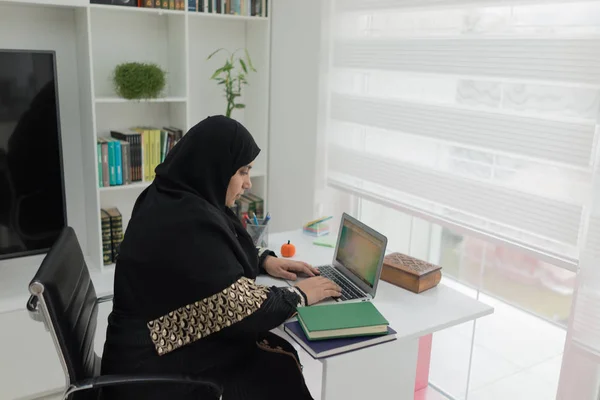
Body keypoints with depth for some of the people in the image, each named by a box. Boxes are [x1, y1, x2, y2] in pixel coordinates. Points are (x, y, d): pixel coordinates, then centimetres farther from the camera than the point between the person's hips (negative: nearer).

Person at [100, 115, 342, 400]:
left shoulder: (172, 198, 2)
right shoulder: (188, 223, -27)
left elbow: (217, 257, 19)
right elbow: (245, 310, -23)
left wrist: (264, 260, 6)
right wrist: (300, 295, -8)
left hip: (165, 343, 9)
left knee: (281, 362, 4)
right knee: (280, 373, -6)